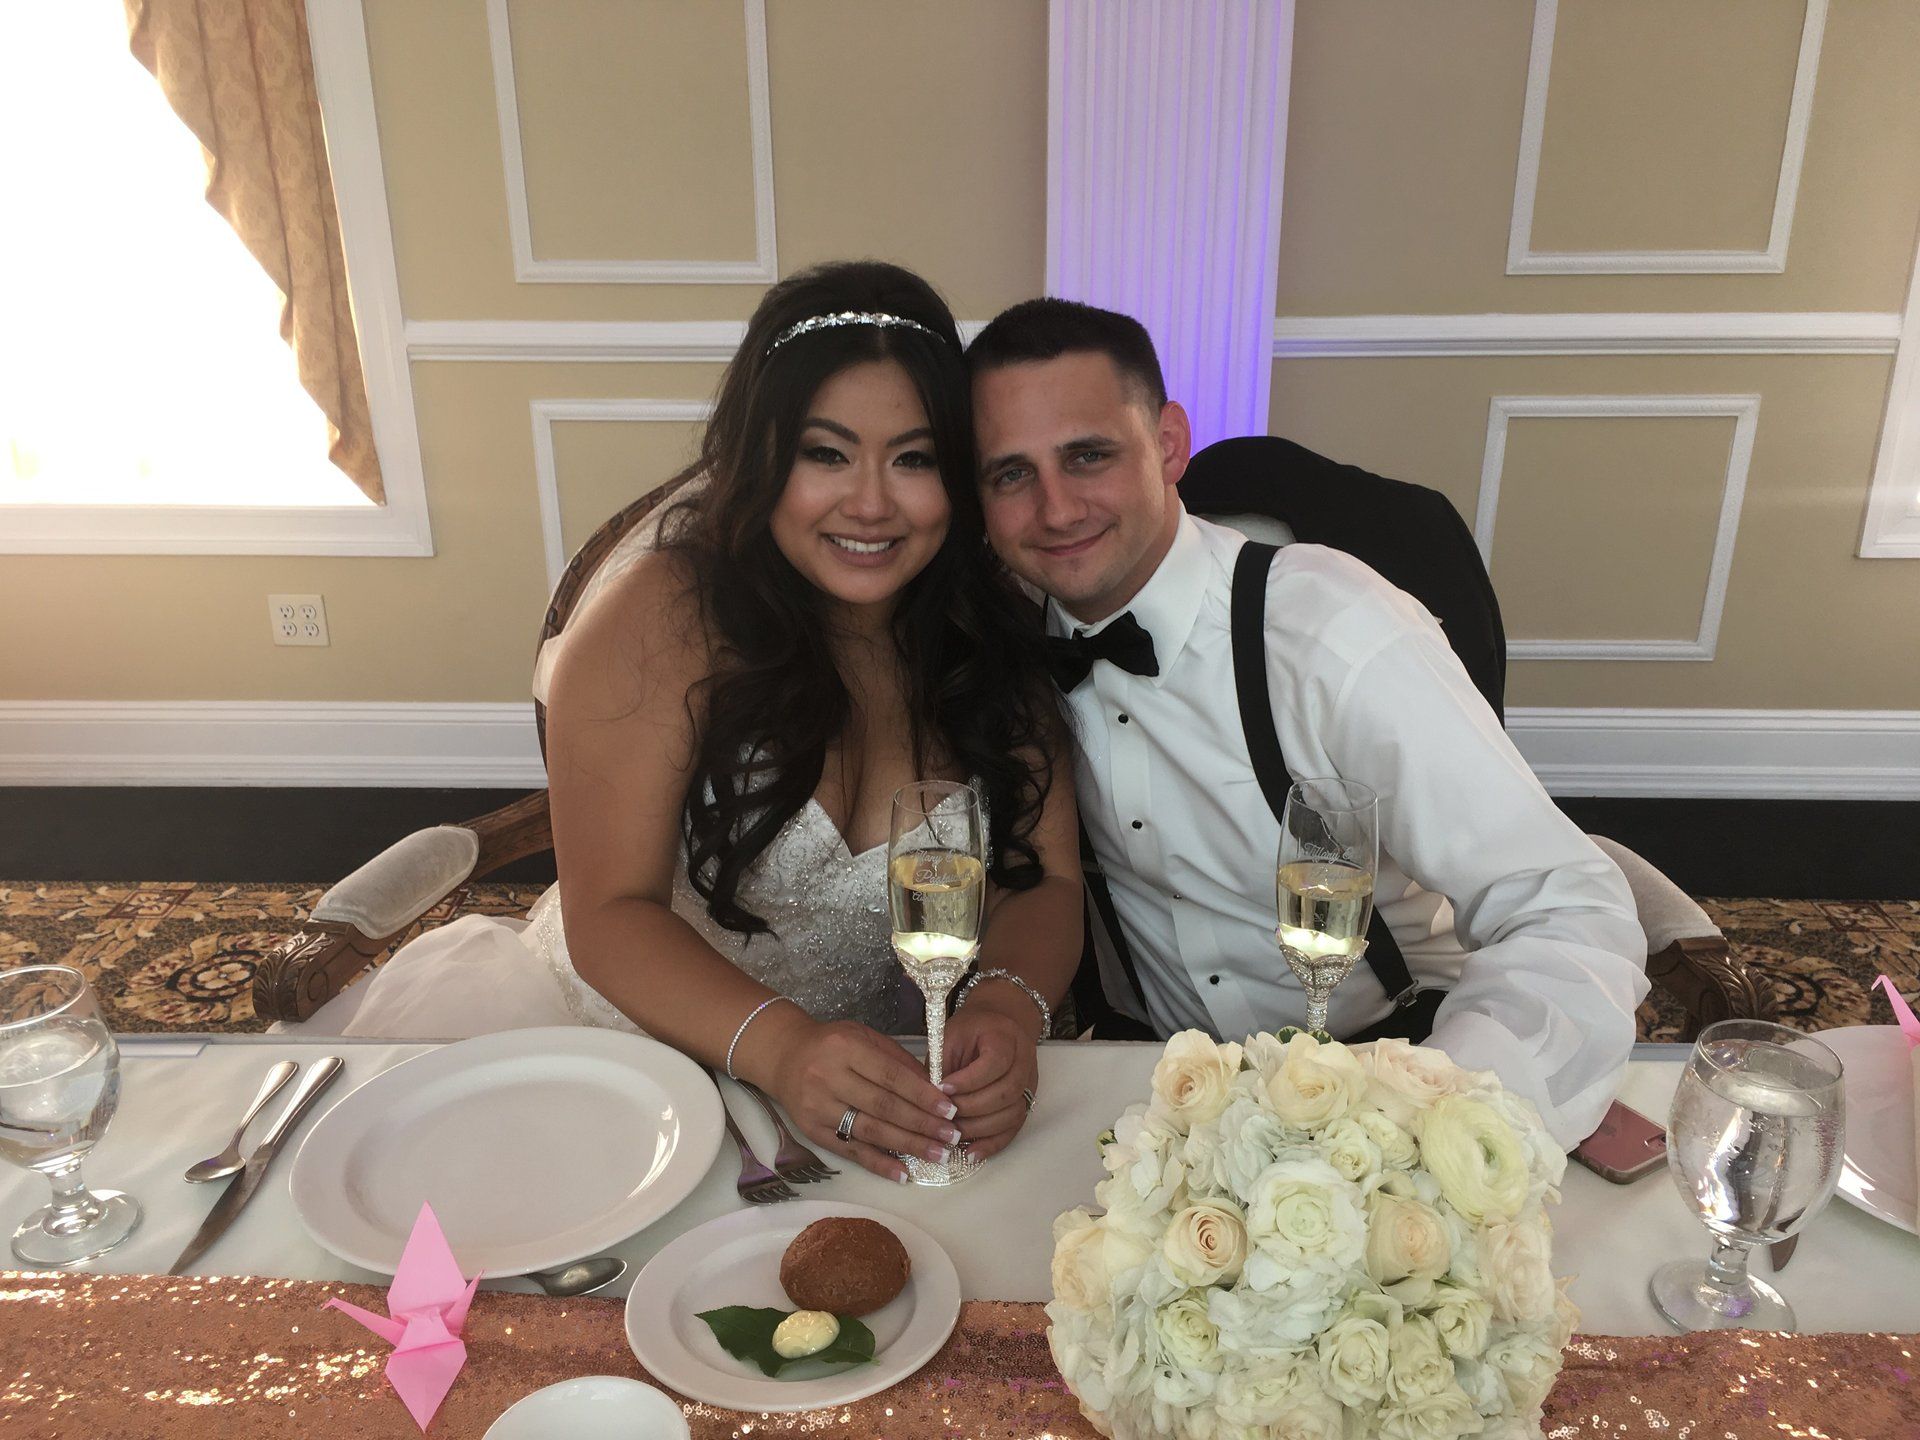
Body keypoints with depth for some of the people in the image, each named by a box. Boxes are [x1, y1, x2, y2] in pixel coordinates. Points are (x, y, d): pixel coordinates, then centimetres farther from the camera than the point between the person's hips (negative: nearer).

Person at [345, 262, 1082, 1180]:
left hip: (871, 1094, 3)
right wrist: (779, 1046, -35)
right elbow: (609, 914, -17)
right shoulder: (660, 622, -15)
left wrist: (1009, 1007, -30)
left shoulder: (991, 633, -5)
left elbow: (1043, 880, -6)